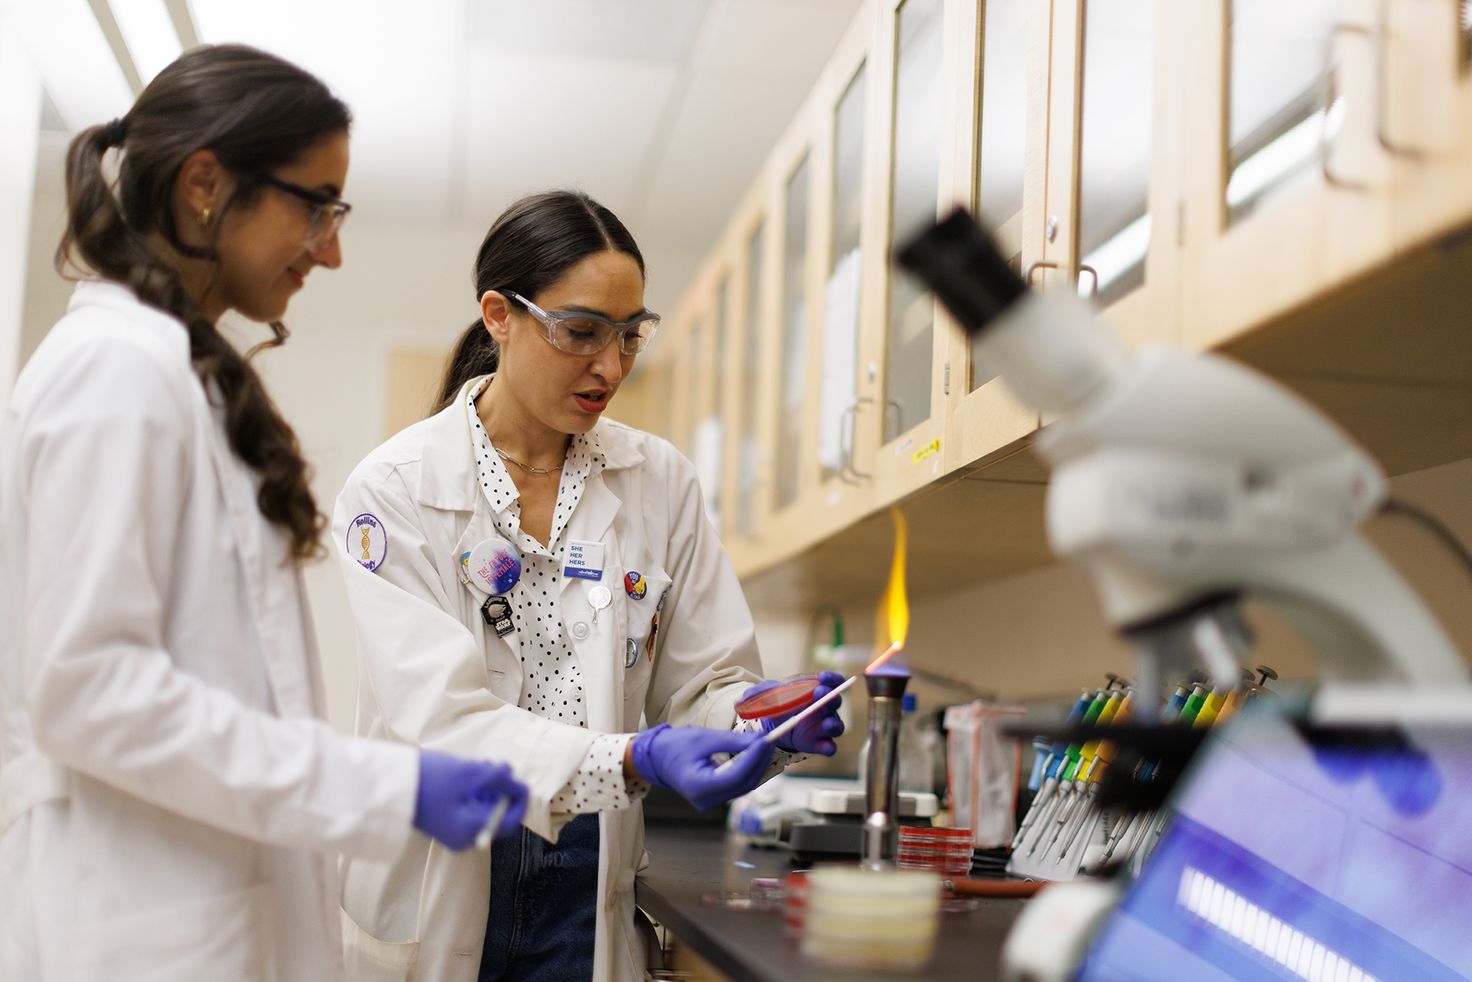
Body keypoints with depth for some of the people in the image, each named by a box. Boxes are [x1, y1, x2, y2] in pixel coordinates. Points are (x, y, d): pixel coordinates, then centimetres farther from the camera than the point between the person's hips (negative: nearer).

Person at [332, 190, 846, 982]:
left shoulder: (660, 481, 0)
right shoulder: (394, 489, -12)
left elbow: (702, 684, 3)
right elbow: (441, 719, -21)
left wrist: (758, 714, -20)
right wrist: (632, 762, -34)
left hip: (590, 886, 3)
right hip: (440, 886, -2)